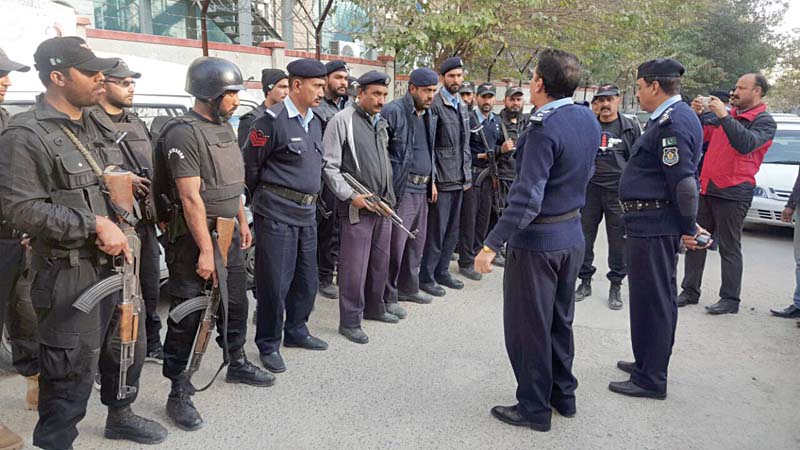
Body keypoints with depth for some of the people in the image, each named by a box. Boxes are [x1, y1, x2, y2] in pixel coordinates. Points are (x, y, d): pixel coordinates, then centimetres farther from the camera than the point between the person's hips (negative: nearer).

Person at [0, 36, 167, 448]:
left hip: (116, 261, 8)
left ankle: (120, 417, 43)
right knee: (72, 370, 1)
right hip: (70, 275, -8)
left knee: (129, 348, 21)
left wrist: (120, 232, 5)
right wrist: (95, 225, -22)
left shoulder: (97, 128, 12)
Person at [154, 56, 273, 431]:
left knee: (235, 304, 19)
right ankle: (179, 394, 11)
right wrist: (205, 250, -23)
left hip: (228, 233, 9)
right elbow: (191, 197, -22)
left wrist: (242, 222, 18)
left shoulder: (225, 127, 10)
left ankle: (237, 364, 38)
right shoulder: (183, 133, -18)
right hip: (193, 238, -9)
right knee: (187, 317, -1)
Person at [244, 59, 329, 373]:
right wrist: (266, 197, 5)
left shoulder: (315, 121, 12)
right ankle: (269, 345, 15)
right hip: (277, 214, -8)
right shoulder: (273, 120, -13)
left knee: (307, 278, 15)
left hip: (307, 212, 8)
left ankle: (296, 331, 33)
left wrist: (310, 198, 17)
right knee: (275, 282, 0)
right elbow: (250, 165, -7)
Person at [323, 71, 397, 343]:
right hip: (356, 208, -7)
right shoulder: (342, 121, -8)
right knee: (354, 267, -2)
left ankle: (375, 306, 33)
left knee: (381, 261, 15)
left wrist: (389, 197, 17)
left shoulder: (381, 124, 15)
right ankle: (349, 321, 11)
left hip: (383, 206, 7)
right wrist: (351, 196, -17)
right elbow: (329, 166, -11)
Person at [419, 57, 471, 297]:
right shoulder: (435, 105, -11)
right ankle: (426, 277, 10)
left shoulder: (462, 107, 15)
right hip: (441, 180, -8)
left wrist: (467, 175, 15)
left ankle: (442, 271, 26)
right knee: (436, 230, -2)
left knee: (452, 231, 14)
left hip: (458, 180, 8)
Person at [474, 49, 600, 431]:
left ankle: (534, 407, 19)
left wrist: (492, 245, -25)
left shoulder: (544, 130, -23)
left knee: (527, 328, 6)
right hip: (572, 234, 9)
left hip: (537, 241, -8)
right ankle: (563, 395, 34)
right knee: (560, 321, 21)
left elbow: (526, 199, -28)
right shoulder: (588, 119, 3)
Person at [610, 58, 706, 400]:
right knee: (659, 297, 18)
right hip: (654, 222, 11)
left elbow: (684, 182, -21)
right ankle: (649, 363, 33)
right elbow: (682, 181, 18)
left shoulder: (672, 123, -18)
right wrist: (688, 225, 20)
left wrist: (688, 228, -13)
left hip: (653, 225, -11)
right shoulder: (675, 117, 15)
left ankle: (650, 379, 8)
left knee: (650, 299, -3)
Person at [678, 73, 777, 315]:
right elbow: (701, 137, 19)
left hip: (733, 193, -6)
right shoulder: (727, 115, 17)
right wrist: (696, 114, 3)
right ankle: (690, 292, 16)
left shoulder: (764, 121, -3)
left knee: (729, 248, -1)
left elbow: (746, 144, -21)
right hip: (706, 188, 7)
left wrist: (724, 116, -22)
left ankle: (730, 299, 8)